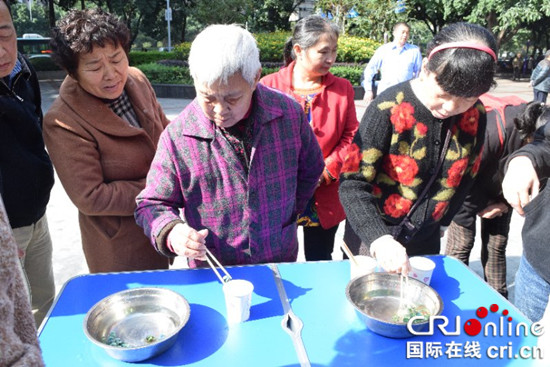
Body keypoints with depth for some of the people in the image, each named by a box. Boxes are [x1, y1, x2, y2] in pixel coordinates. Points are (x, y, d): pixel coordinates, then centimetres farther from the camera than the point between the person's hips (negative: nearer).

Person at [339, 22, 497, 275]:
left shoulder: (475, 115, -8)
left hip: (426, 242, 5)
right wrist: (379, 239, -37)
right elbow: (352, 183, -25)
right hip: (371, 236, -4)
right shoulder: (389, 109, -23)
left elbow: (465, 177, 7)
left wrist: (441, 222, 13)